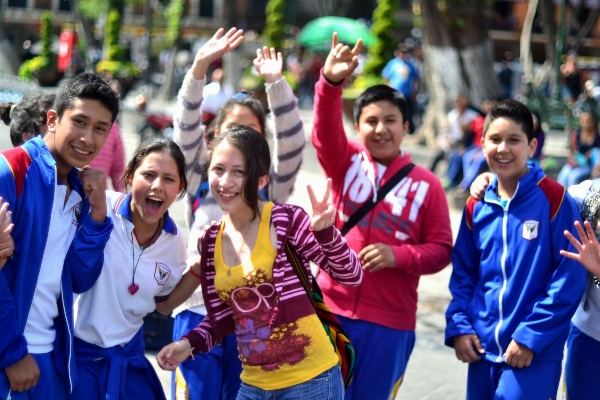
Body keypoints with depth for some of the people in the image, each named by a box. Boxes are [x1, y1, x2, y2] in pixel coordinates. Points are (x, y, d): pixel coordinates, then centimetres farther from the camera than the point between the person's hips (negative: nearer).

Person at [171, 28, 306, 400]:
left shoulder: (272, 185, 4)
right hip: (199, 312, 0)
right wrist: (200, 68, -22)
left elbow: (293, 141, -10)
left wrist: (276, 82, -21)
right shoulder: (203, 178, 4)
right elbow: (186, 129, -8)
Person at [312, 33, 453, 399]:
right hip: (332, 309, 1)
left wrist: (397, 256, -17)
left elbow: (441, 250, 1)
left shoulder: (426, 184, 1)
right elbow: (325, 133, -17)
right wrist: (331, 82, -34)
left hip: (390, 322, -1)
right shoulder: (347, 163, 4)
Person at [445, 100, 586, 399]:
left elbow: (569, 279, -11)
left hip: (535, 354, -5)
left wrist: (532, 336, -14)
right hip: (482, 349, 5)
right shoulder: (476, 207, 7)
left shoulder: (554, 200, -9)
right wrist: (459, 326, 0)